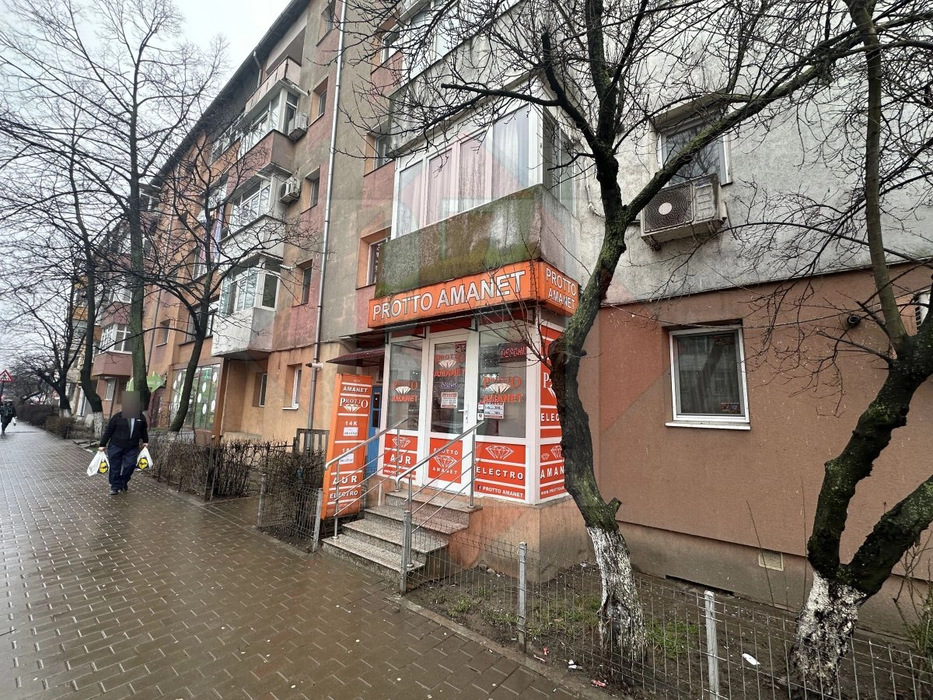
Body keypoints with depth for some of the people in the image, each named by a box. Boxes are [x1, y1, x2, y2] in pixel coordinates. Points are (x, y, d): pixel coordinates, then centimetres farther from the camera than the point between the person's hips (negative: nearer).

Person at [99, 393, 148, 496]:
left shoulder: (141, 417, -1)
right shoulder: (118, 416, -11)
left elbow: (144, 430, 14)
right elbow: (108, 431, -4)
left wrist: (145, 441, 18)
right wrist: (102, 444, -2)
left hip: (132, 448, 2)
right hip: (116, 446, -2)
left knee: (130, 465, 1)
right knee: (115, 467, 6)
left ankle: (123, 482, 26)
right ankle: (115, 486, 20)